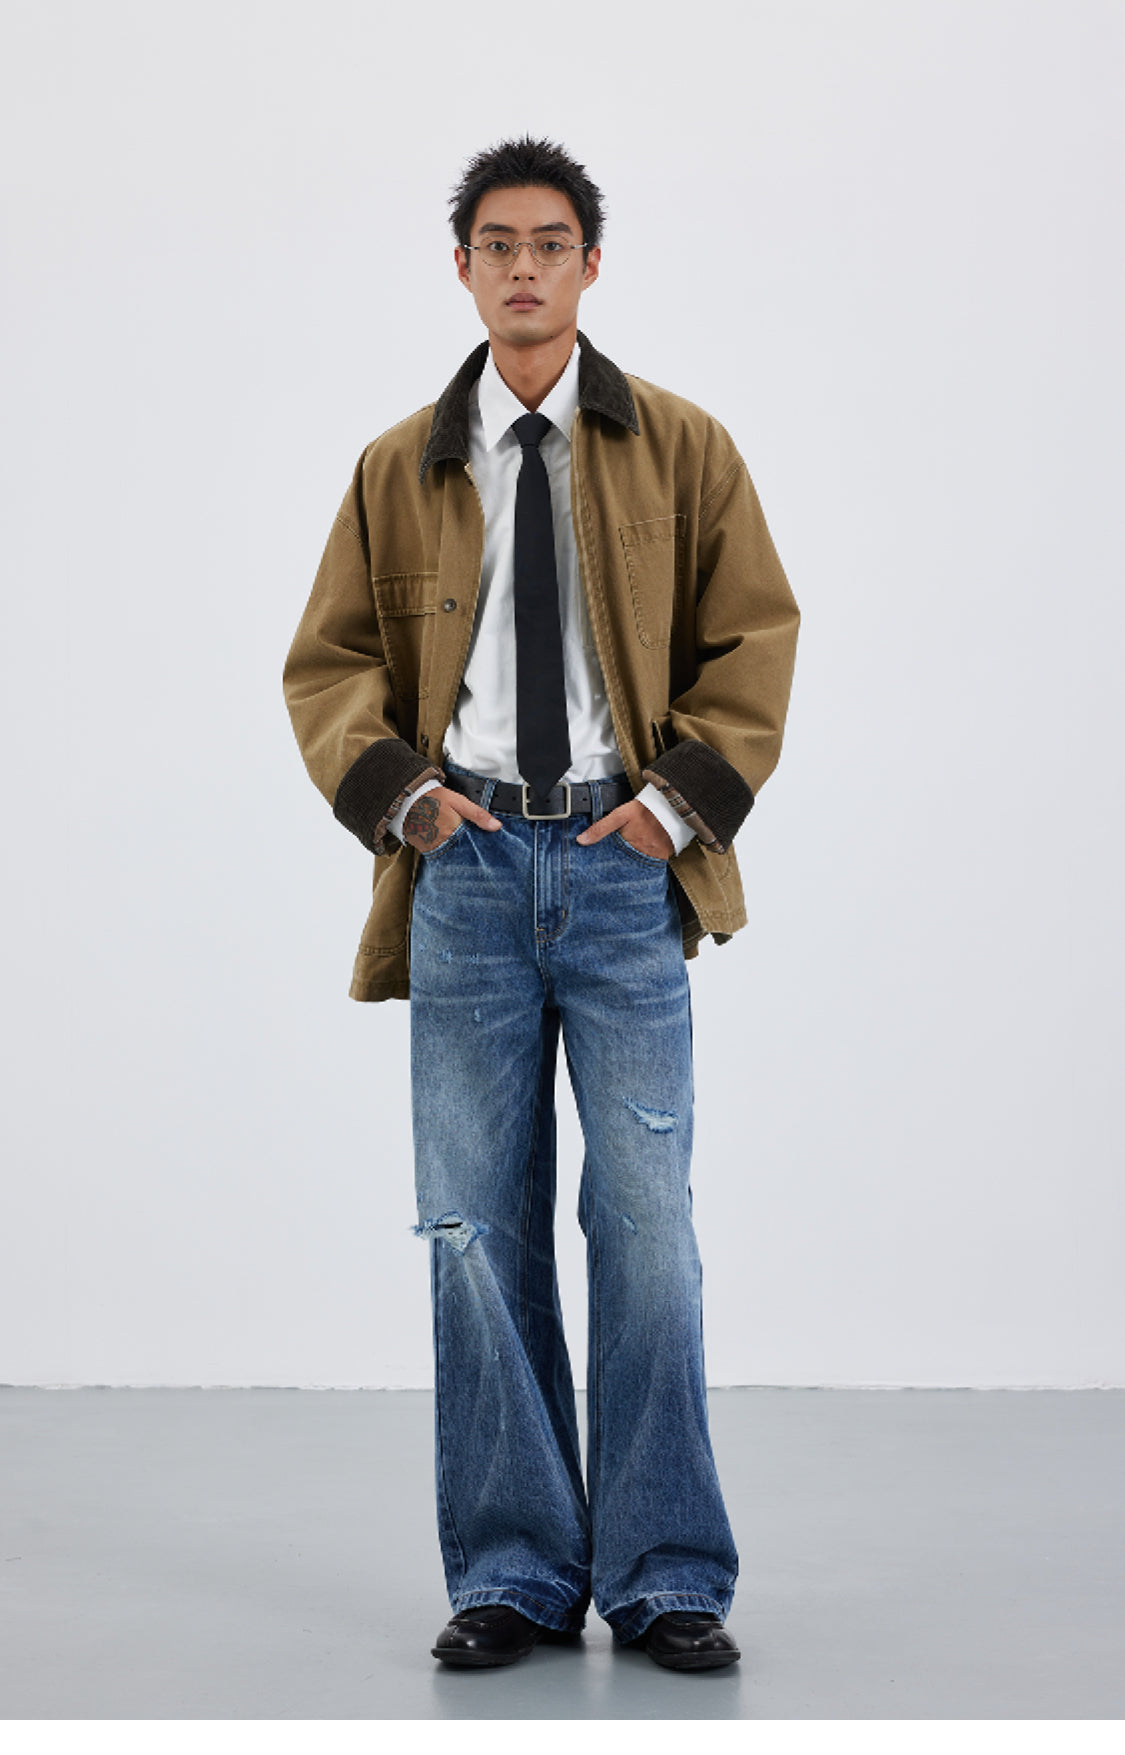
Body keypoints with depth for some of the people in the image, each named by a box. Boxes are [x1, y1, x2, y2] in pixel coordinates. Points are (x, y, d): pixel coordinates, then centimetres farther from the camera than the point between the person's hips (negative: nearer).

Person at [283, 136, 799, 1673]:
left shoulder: (682, 449, 9)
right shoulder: (403, 467, 13)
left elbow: (755, 636, 8)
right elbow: (329, 661, 14)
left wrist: (681, 796, -4)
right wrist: (396, 788, -3)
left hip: (620, 862, -1)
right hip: (468, 863, 2)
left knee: (646, 1216, -5)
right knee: (478, 1224, 2)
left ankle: (666, 1578, 5)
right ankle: (514, 1574, 12)